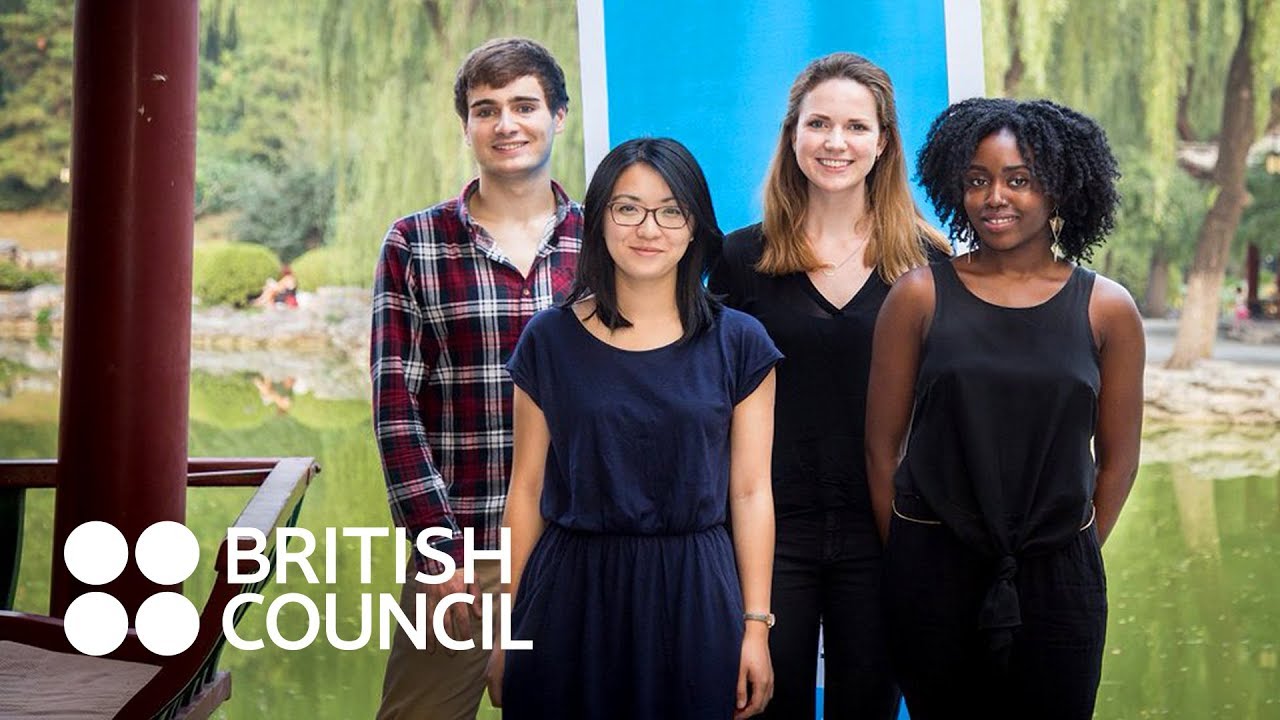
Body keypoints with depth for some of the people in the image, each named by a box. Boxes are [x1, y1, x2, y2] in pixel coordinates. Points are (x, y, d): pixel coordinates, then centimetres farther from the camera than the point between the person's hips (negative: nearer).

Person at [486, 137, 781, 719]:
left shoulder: (738, 344, 1)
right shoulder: (550, 338, 1)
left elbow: (750, 493, 2)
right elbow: (527, 489, 3)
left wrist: (755, 627, -1)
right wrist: (506, 629, 3)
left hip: (692, 602, 0)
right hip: (571, 594, 0)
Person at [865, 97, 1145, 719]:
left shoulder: (1107, 309, -1)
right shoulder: (920, 296, -3)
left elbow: (1117, 461, 6)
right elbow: (881, 446, 0)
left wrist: (1070, 557, 7)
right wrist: (905, 559, 3)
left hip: (1058, 578, 1)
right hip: (932, 569, 0)